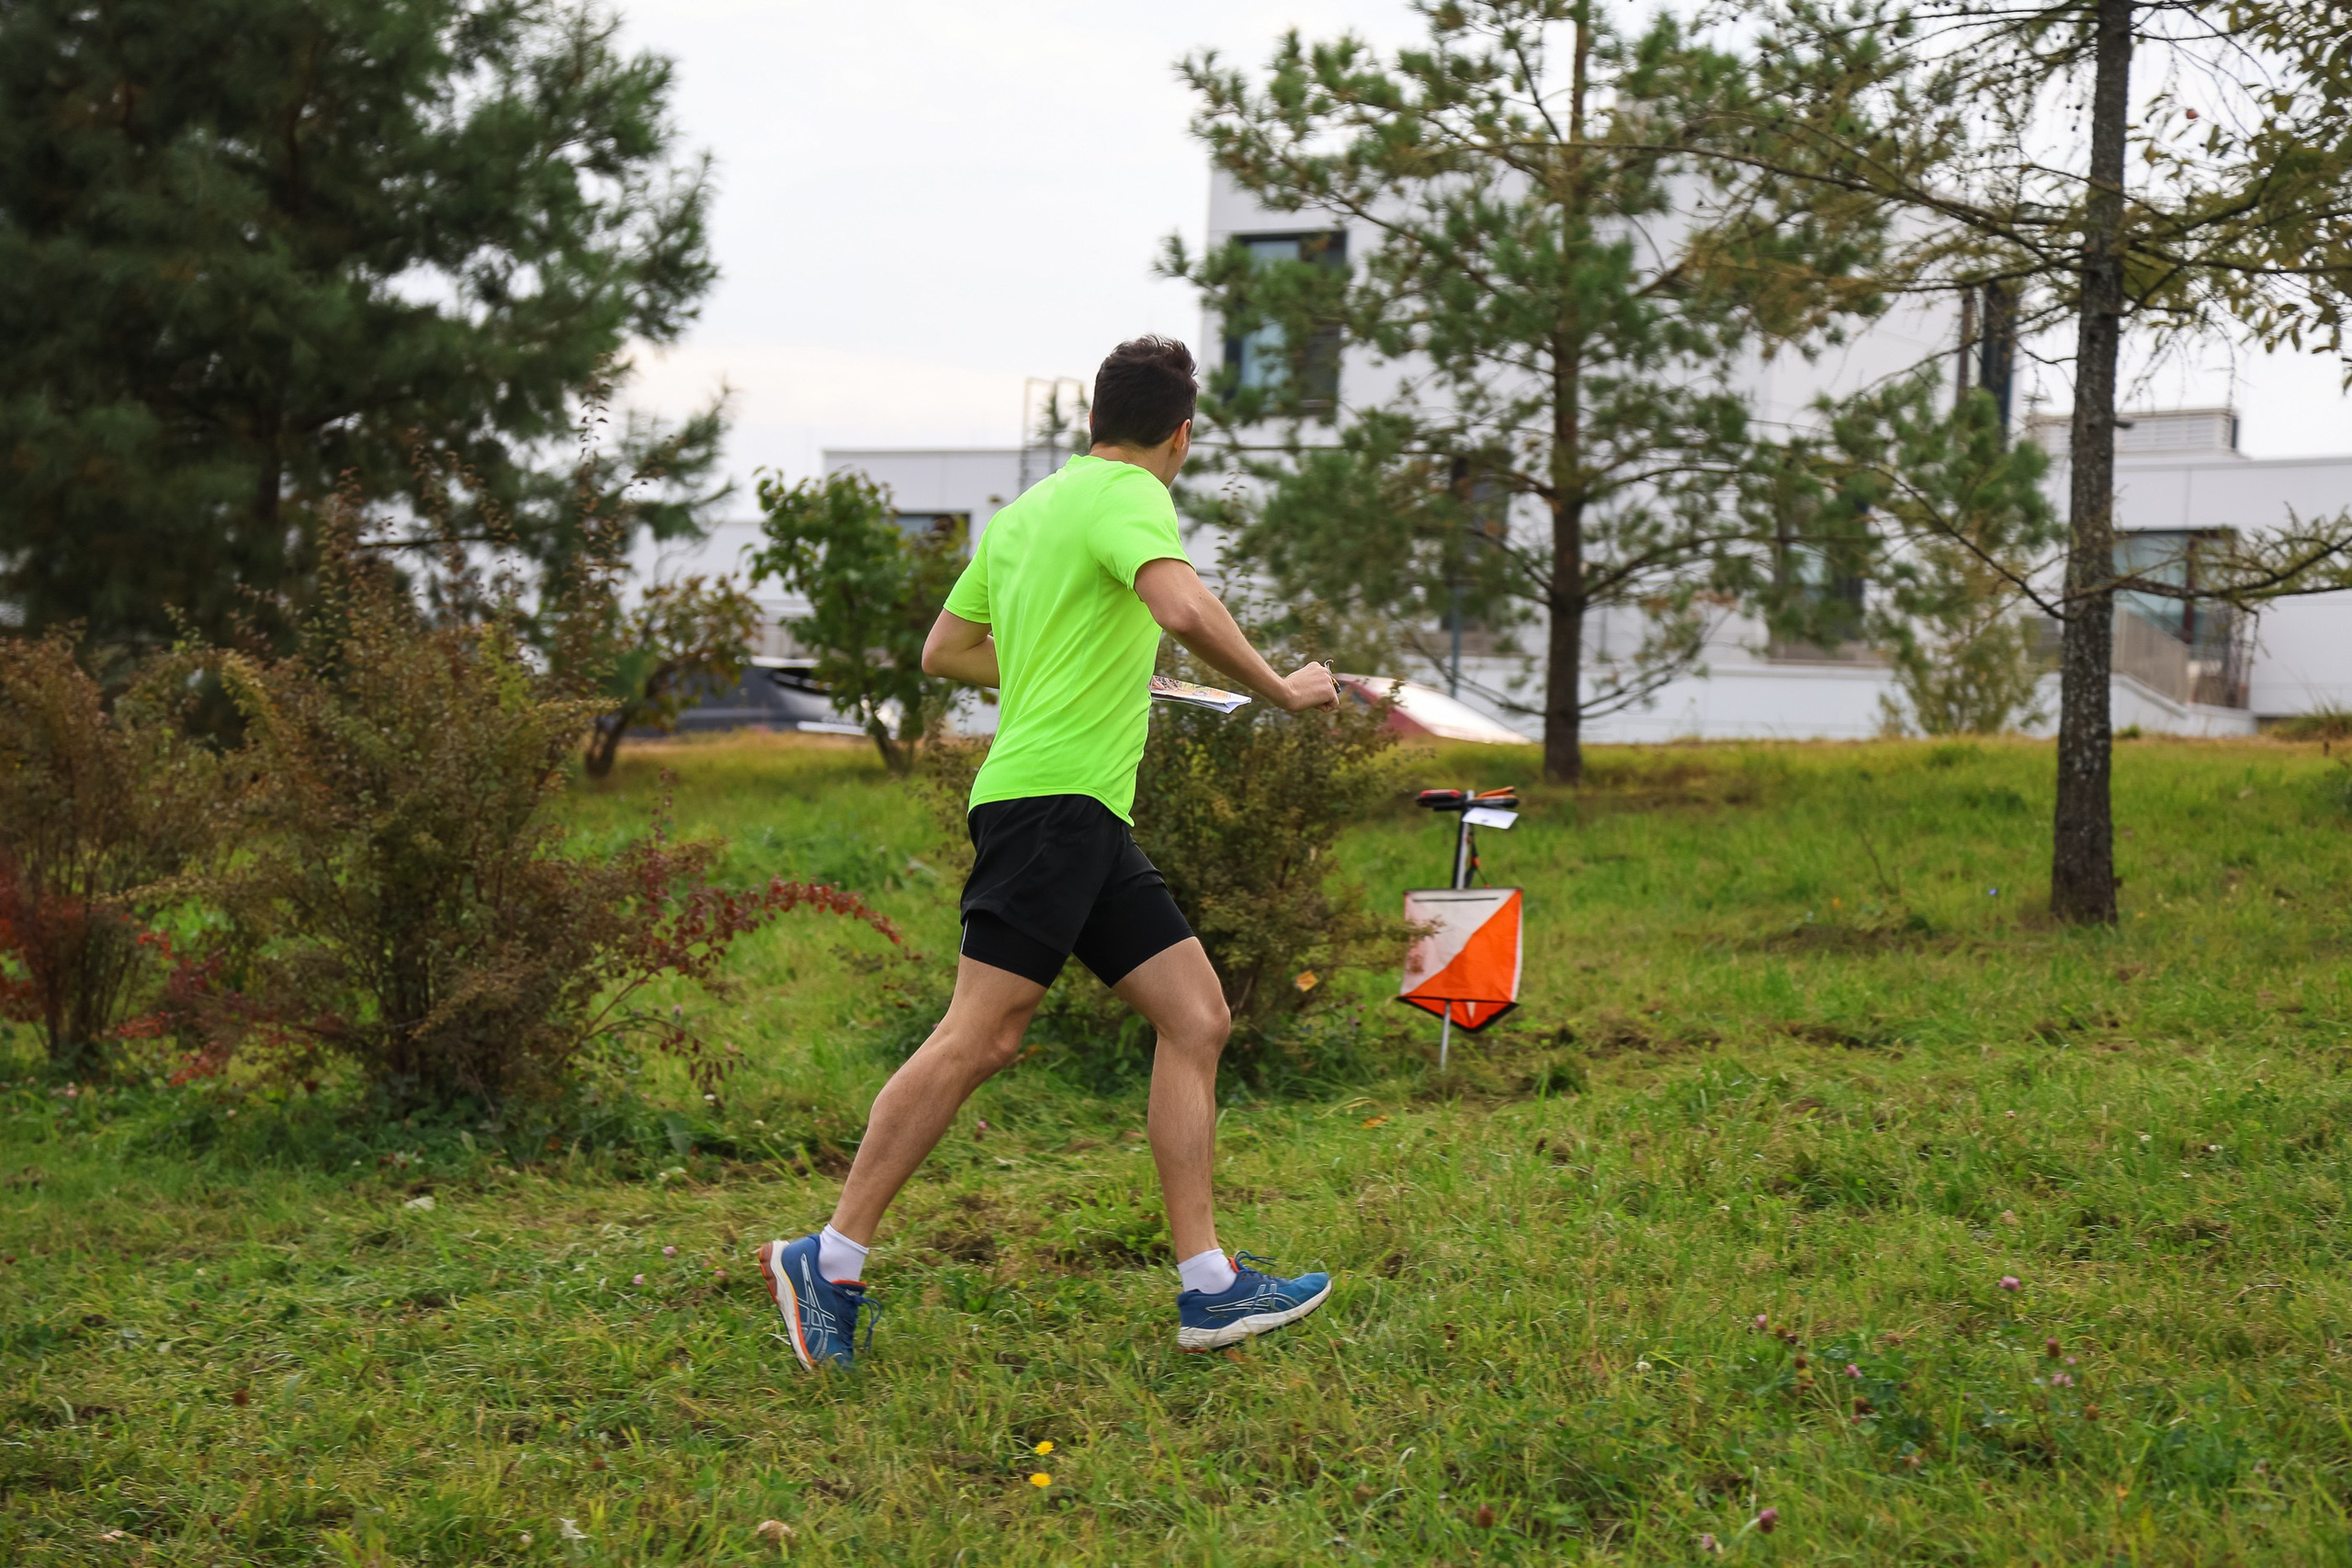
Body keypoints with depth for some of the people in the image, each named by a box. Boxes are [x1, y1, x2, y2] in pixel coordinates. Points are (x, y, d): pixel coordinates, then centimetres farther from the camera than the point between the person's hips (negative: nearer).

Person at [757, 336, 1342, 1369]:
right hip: (1050, 795, -10)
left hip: (1089, 819, 10)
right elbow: (1185, 608, -24)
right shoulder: (1129, 493, -5)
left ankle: (1208, 1287, 3)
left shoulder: (1026, 509, 21)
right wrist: (1279, 691, -11)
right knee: (981, 1036, -11)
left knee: (1197, 1016, 4)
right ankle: (831, 1261, -5)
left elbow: (947, 650, 27)